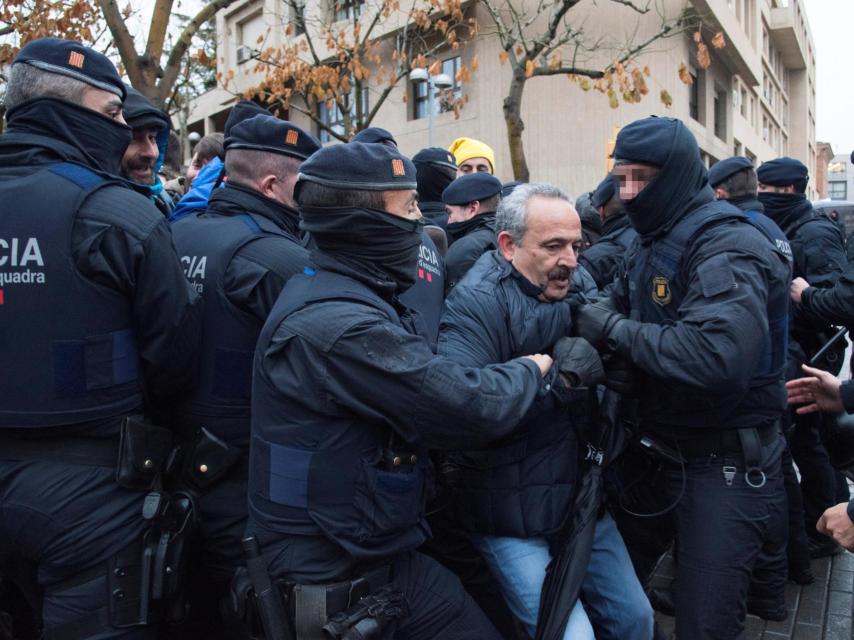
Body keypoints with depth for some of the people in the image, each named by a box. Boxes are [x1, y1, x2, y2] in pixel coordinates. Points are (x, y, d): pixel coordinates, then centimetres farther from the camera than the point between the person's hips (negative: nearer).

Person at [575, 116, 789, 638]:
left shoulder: (725, 247, -21)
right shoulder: (653, 240, 11)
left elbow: (720, 355, -37)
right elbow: (618, 307, 8)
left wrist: (615, 330, -26)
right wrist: (584, 340, -15)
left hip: (727, 462, -8)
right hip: (661, 448, 9)